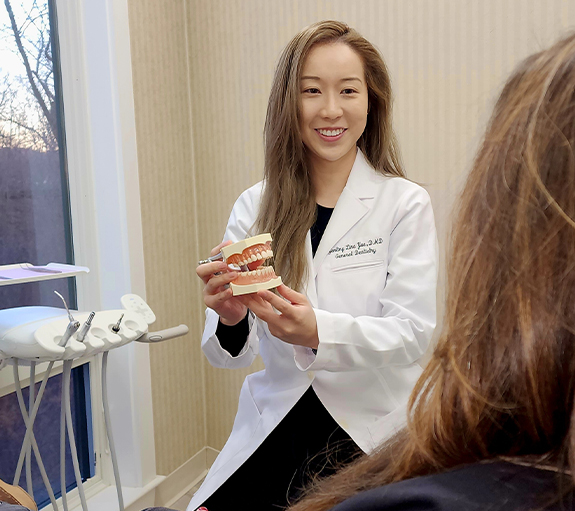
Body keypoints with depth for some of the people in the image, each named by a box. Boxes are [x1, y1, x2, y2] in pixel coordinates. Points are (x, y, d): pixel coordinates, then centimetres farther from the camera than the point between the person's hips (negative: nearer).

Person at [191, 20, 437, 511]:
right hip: (277, 429, 2)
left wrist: (318, 333, -32)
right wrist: (230, 319, -27)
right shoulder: (254, 207, -2)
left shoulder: (406, 204, -9)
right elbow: (232, 353, -3)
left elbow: (413, 331, -14)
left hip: (371, 435, -1)